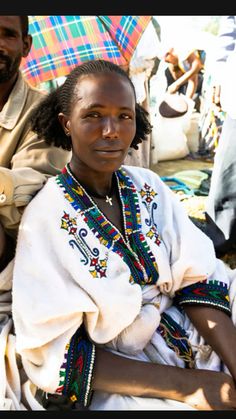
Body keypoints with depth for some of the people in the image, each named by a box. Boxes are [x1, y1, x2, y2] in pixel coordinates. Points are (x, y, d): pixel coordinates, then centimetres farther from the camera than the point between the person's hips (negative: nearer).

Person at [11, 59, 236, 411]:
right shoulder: (45, 217, -15)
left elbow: (196, 278, -4)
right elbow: (53, 355, -16)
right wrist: (182, 385, -20)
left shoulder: (148, 185, -2)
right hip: (112, 381, -4)